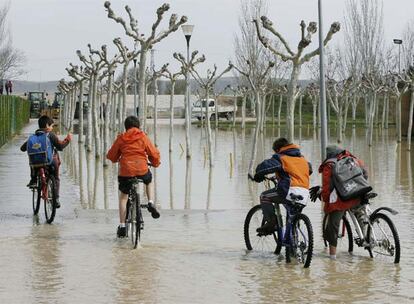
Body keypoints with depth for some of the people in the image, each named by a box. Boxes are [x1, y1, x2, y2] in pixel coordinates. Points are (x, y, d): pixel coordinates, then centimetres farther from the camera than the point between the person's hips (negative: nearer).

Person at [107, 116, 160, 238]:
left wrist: (116, 159, 35)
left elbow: (111, 156, 11)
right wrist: (155, 163, 26)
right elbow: (154, 153, 4)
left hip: (125, 172, 0)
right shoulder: (143, 137, 4)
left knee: (123, 197, 19)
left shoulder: (121, 138, 5)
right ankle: (151, 203, 11)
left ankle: (122, 226, 16)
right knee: (149, 181, 35)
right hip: (142, 171, 0)